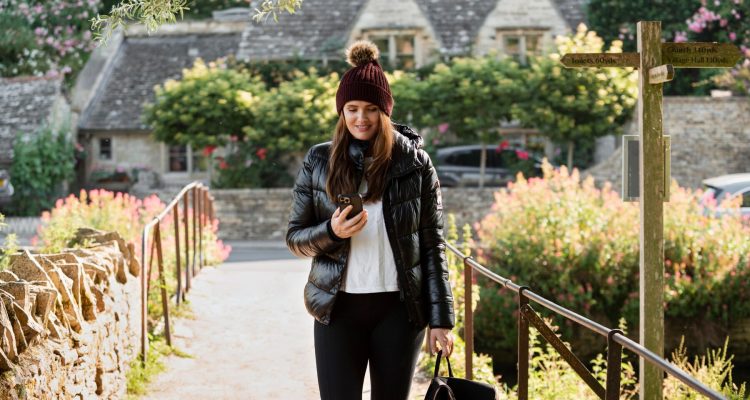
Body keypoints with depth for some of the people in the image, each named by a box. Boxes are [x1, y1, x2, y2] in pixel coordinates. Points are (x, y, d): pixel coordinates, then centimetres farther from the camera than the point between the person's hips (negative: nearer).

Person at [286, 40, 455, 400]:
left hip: (400, 308, 0)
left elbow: (433, 245, 1)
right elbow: (294, 237, 6)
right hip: (338, 307, 0)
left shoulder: (414, 162, 0)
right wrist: (331, 232, -15)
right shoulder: (319, 161, 2)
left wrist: (441, 317, -3)